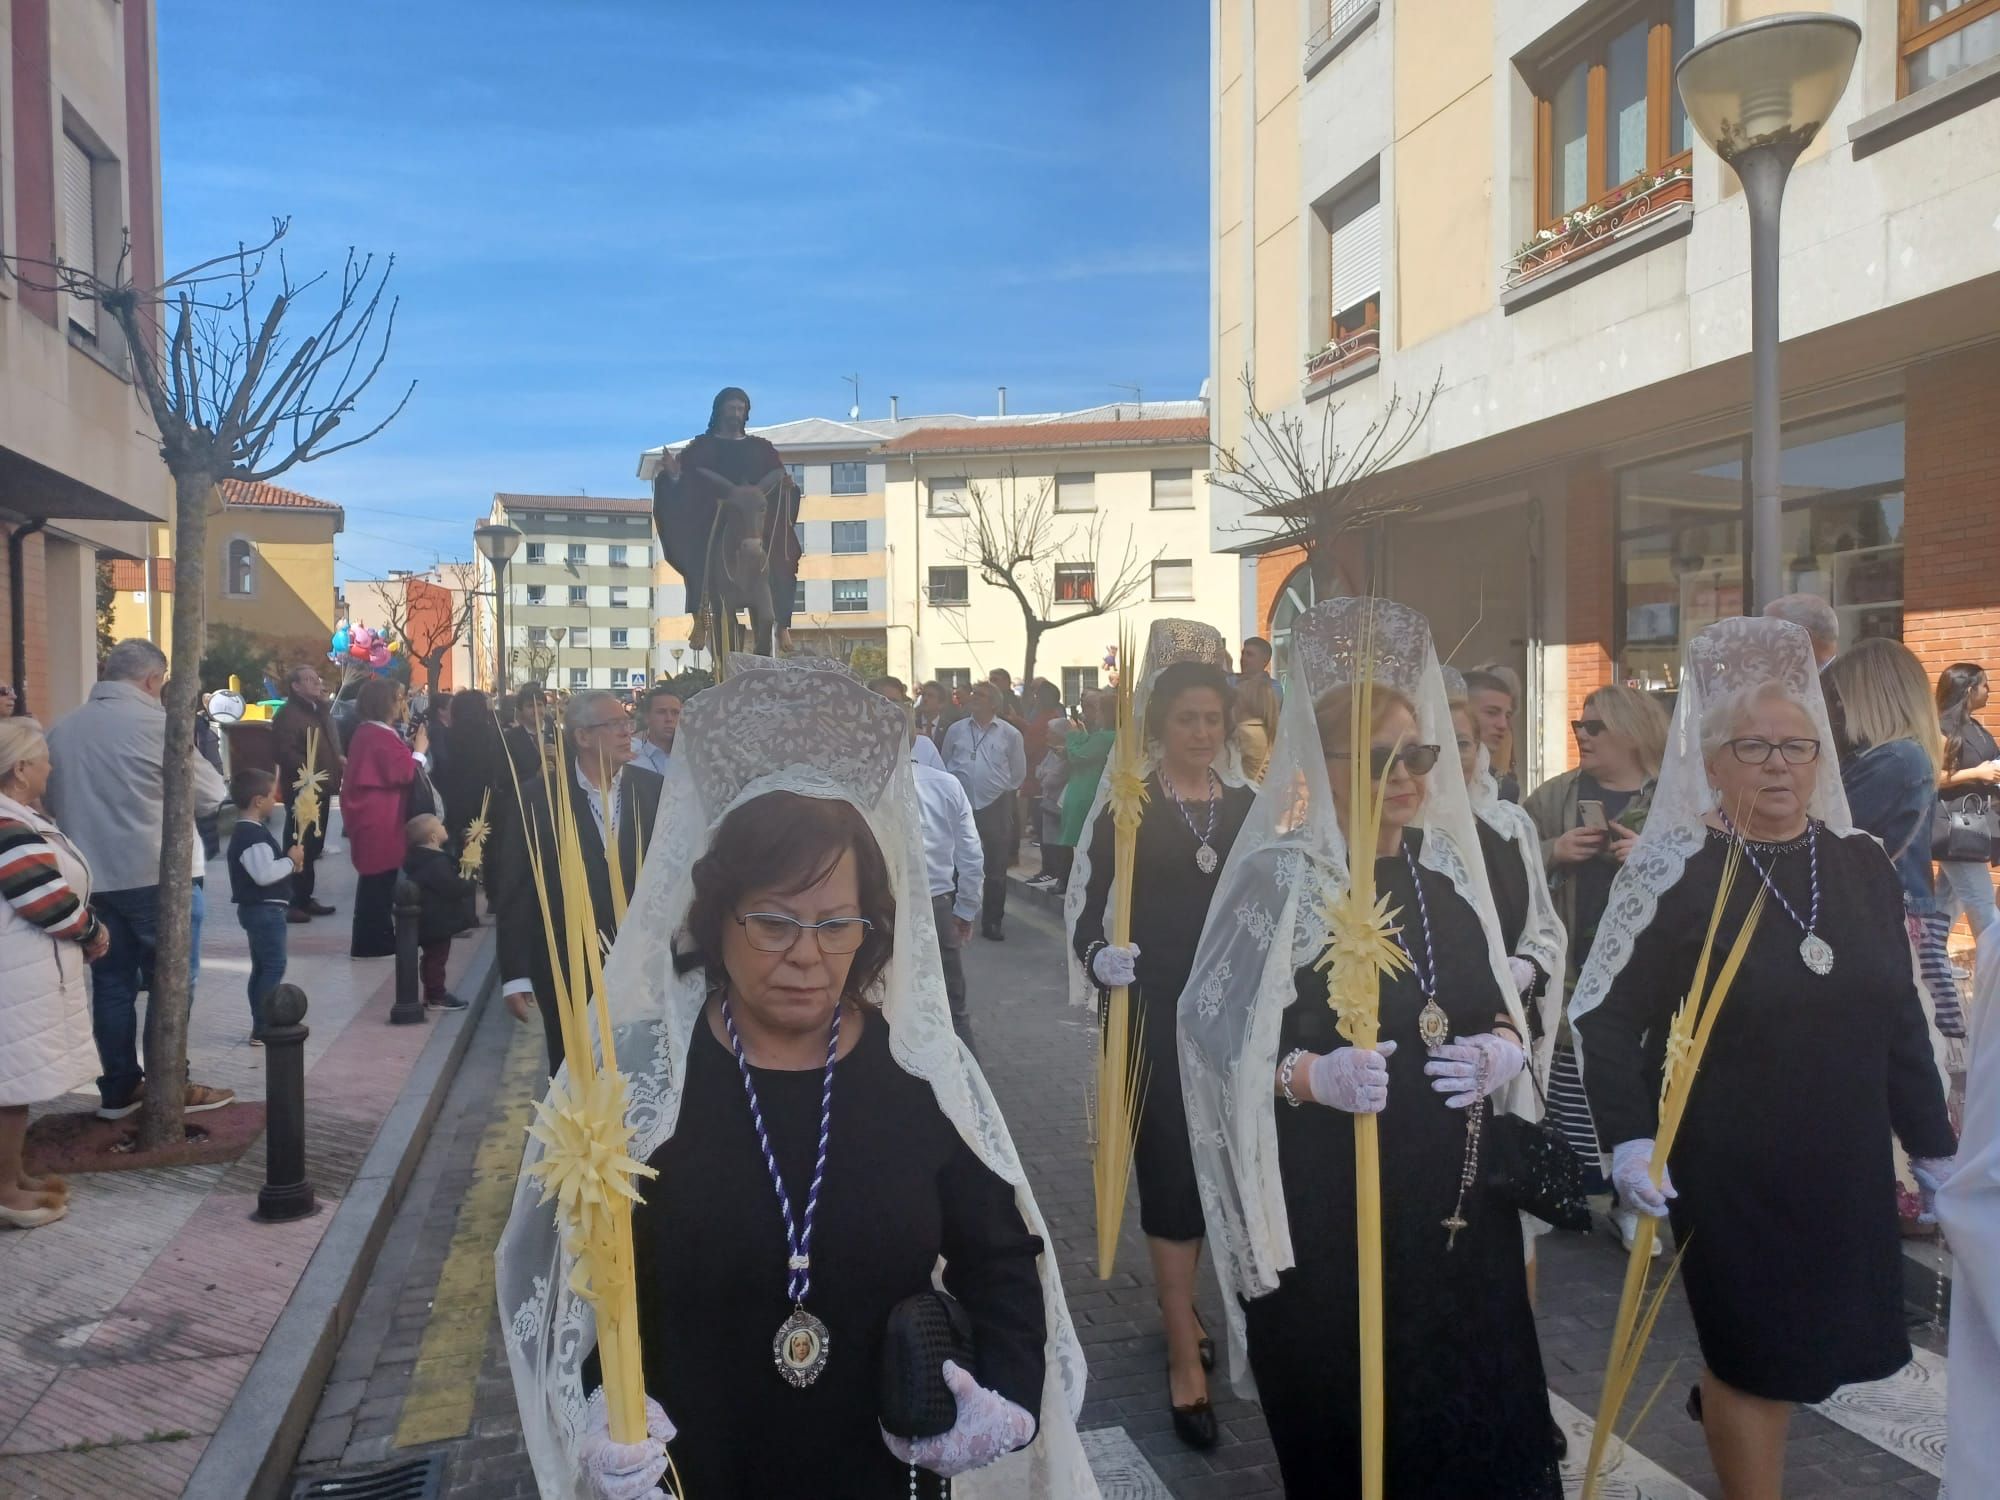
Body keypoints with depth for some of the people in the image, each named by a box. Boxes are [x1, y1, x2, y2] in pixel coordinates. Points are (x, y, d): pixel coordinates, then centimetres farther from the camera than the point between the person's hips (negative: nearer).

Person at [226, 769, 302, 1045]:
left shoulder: (247, 832, 14)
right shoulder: (252, 835, -20)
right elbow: (264, 873, -31)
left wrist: (289, 864, 8)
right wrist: (291, 860, -17)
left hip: (261, 909, 11)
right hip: (264, 909, -11)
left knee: (263, 968, 15)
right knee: (274, 967, -8)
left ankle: (262, 1025, 21)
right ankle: (262, 1029, -7)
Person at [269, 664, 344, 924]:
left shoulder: (321, 711, 18)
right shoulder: (287, 714, -11)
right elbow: (283, 751, -22)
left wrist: (338, 760, 10)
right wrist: (311, 772, -25)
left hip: (321, 789, 9)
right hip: (301, 790, -9)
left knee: (313, 846, 14)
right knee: (298, 846, -8)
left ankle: (305, 898, 22)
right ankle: (289, 902, -3)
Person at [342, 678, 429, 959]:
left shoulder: (369, 732, 14)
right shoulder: (380, 736, -19)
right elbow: (404, 773, -21)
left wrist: (408, 747, 7)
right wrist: (419, 750, -8)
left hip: (374, 816, 11)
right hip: (377, 819, -11)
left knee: (377, 879, 15)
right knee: (380, 879, -5)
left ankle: (373, 940, 22)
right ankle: (374, 943, 0)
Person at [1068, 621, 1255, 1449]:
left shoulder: (1246, 803, 7)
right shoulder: (1127, 802, -5)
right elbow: (1086, 899, -7)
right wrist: (1096, 957, -24)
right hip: (1154, 1005, -4)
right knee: (1172, 1163, -2)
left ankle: (1175, 1296, 36)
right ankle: (1185, 1356, 8)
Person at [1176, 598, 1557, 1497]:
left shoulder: (1447, 862, 5)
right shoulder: (1277, 875, -12)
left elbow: (1501, 1009, 14)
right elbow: (1213, 1034, -13)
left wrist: (1503, 1049, -7)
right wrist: (1310, 1074, -28)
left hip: (1458, 1200, 5)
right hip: (1325, 1216, -5)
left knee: (1480, 1418, 14)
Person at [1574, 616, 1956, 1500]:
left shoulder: (1861, 863, 2)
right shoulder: (1673, 869, -13)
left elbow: (1901, 1022, 9)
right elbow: (1604, 1015, -12)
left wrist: (1933, 1149, 11)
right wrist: (1627, 1138, -20)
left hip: (1846, 1167, 5)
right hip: (1727, 1171, -5)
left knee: (1808, 1350, 18)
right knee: (1757, 1362, 6)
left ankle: (1720, 1395, 48)